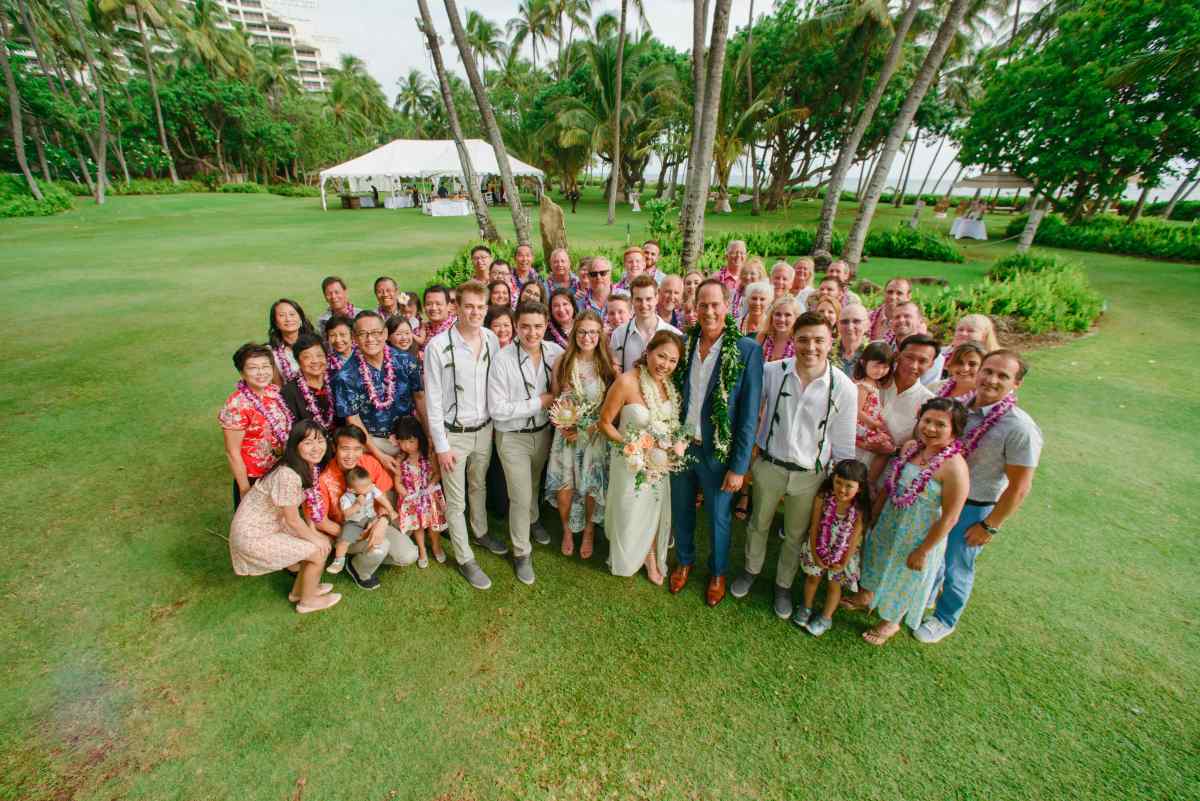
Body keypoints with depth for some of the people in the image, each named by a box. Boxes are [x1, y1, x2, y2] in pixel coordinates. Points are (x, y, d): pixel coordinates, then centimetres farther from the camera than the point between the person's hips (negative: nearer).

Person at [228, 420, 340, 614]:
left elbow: (306, 505, 4)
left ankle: (299, 590, 32)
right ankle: (307, 601, 19)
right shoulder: (288, 475, -32)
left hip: (272, 524, 8)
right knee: (319, 552, -7)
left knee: (322, 544, 8)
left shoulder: (309, 467, -5)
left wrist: (315, 535, -4)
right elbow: (293, 520, -22)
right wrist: (317, 539, -8)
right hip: (253, 535, -8)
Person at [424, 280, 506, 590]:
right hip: (454, 433, -4)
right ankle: (465, 559, 27)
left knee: (478, 487, 25)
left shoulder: (492, 340, -4)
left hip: (484, 429, 4)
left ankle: (480, 532, 49)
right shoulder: (438, 346, -18)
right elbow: (433, 400, -13)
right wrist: (441, 445, -11)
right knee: (456, 500, 9)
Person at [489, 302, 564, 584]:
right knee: (520, 497, 4)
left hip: (543, 431, 4)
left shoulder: (555, 352, -10)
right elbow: (497, 410, -23)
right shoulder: (503, 359, -22)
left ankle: (533, 520, 58)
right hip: (513, 437, -4)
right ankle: (522, 553, 29)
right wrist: (539, 403, -21)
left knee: (534, 484, 28)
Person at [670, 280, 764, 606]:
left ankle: (718, 573, 44)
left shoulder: (748, 350, -14)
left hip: (718, 453, -3)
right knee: (681, 512, 21)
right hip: (680, 445, 3)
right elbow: (674, 394, 5)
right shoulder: (684, 343, -3)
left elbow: (749, 414, -13)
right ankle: (685, 561, 48)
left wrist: (739, 466, -13)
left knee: (718, 519, 17)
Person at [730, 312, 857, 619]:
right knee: (758, 525, 22)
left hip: (810, 475, 0)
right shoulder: (771, 372, -16)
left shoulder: (843, 387, -15)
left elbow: (843, 444, -5)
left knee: (796, 535, 20)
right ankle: (751, 570, 50)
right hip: (769, 466, 0)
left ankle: (783, 585, 47)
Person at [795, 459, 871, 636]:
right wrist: (814, 552, -10)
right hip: (819, 548, 1)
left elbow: (854, 538, -15)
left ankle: (826, 618, 39)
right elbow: (814, 526, -14)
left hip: (842, 554, -1)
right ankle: (806, 608, 44)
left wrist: (844, 563, -9)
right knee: (813, 577, 19)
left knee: (834, 584, 17)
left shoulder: (859, 510, -25)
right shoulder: (823, 498, -23)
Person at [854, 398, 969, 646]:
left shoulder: (954, 467, -28)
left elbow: (949, 517, -22)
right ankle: (866, 595, 57)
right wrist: (874, 512, 11)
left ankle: (891, 622, 46)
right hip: (888, 525, 6)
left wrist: (923, 551, -16)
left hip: (918, 538, -6)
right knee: (877, 560, 27)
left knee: (904, 579, 18)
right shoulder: (910, 447, -8)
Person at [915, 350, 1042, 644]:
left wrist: (989, 526, -13)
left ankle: (945, 619, 41)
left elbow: (1019, 487, -18)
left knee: (956, 568, 15)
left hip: (972, 508, -5)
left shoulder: (1020, 429, -23)